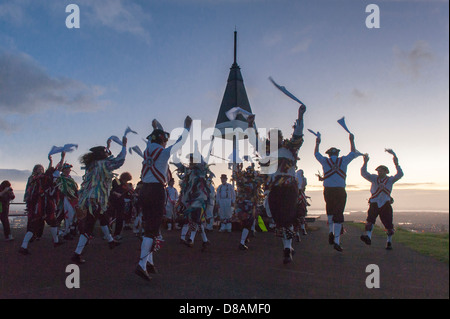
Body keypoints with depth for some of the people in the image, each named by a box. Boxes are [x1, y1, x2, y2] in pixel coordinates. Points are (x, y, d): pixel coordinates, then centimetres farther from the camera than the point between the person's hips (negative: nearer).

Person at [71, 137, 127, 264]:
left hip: (87, 199, 10)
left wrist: (107, 146, 40)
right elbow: (119, 160, -9)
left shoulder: (92, 164, 9)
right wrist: (124, 145, 4)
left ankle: (111, 241, 41)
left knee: (104, 219, 25)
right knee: (88, 228, -6)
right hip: (95, 201, -10)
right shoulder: (102, 164, -14)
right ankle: (77, 254, -4)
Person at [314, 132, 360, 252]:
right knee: (339, 214, 0)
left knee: (330, 211, 21)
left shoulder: (325, 161, 6)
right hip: (340, 191, -1)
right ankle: (336, 241, -4)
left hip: (328, 190, 1)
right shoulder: (343, 160, 5)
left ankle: (331, 232, 4)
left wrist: (317, 143, 40)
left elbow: (316, 154, 25)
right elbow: (353, 153, 22)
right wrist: (352, 141, 32)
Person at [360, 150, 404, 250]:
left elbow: (400, 174, -13)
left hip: (385, 204, 0)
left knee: (388, 224, 3)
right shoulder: (374, 178, 5)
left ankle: (389, 242, 21)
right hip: (374, 203, 0)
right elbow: (363, 173, -8)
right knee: (370, 218, -24)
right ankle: (368, 236, -36)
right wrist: (365, 162, -22)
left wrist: (396, 164, -28)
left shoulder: (390, 180, 3)